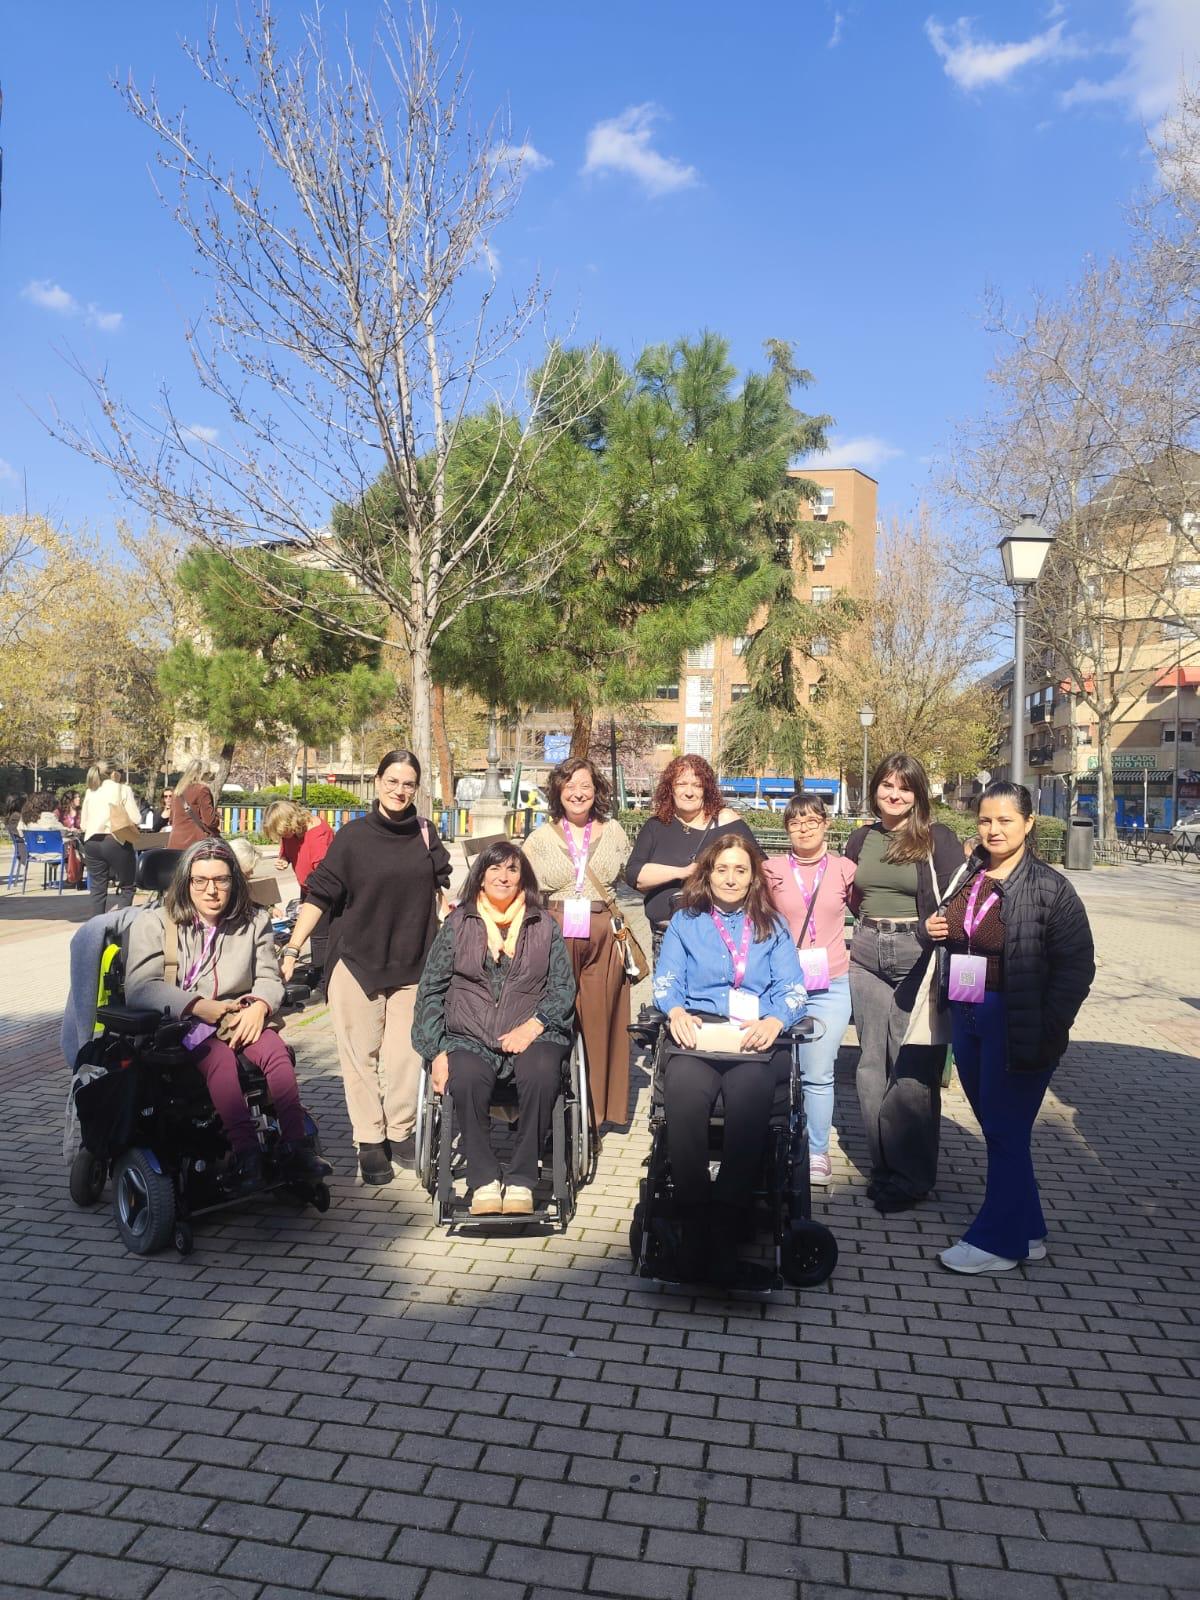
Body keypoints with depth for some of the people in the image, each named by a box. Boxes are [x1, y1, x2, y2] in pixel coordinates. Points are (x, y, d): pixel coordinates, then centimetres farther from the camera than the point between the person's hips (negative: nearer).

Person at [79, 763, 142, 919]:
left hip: (92, 842, 5)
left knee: (97, 889, 10)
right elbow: (135, 821, -8)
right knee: (126, 888, 4)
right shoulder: (123, 789, 0)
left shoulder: (89, 792, 14)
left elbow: (83, 824, 13)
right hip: (116, 841, -5)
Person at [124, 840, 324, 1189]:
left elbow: (269, 979, 10)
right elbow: (139, 988, -7)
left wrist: (259, 1006, -16)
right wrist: (200, 1007, -20)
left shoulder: (254, 923, 15)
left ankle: (294, 1144, -33)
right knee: (219, 1055, -35)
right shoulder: (153, 923, 5)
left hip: (238, 1019, 3)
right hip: (177, 1026, -3)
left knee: (274, 1048, -29)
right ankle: (245, 1152, -43)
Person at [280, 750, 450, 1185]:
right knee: (361, 1055, 2)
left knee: (406, 1055, 3)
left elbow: (444, 889, 15)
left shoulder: (425, 835, 7)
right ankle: (370, 1141, 13)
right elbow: (320, 896, -3)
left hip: (412, 965, 2)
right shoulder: (353, 836, -1)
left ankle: (401, 1133, 19)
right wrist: (293, 949, -10)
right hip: (357, 961, -2)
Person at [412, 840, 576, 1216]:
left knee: (540, 1076, -32)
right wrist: (437, 1051, -2)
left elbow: (563, 986, 6)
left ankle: (521, 1181, -19)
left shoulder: (544, 925, 14)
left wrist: (532, 1026, -11)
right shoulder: (458, 923, 13)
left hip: (531, 1033, 0)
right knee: (466, 1080, -33)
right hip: (468, 1037, 0)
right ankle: (484, 1181, -19)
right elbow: (431, 990, 9)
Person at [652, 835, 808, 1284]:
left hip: (757, 1038, 0)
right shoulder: (685, 922, 23)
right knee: (684, 1091, -35)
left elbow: (792, 990, 11)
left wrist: (773, 1021, -11)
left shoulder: (772, 926, 23)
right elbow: (666, 982, 12)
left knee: (748, 1092, -35)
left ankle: (726, 1228, -31)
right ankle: (694, 1225, -30)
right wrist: (677, 1012, -10)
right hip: (696, 1032, 0)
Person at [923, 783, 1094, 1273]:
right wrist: (932, 930, 0)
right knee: (994, 1127, 14)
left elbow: (1076, 965, -12)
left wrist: (1047, 1029, -17)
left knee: (1005, 1132, 2)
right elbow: (951, 939, 23)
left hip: (1016, 1025, -6)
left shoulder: (1049, 888, -11)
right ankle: (1025, 1232, 29)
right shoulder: (967, 876, 8)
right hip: (966, 1016, 7)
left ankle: (996, 1241, 17)